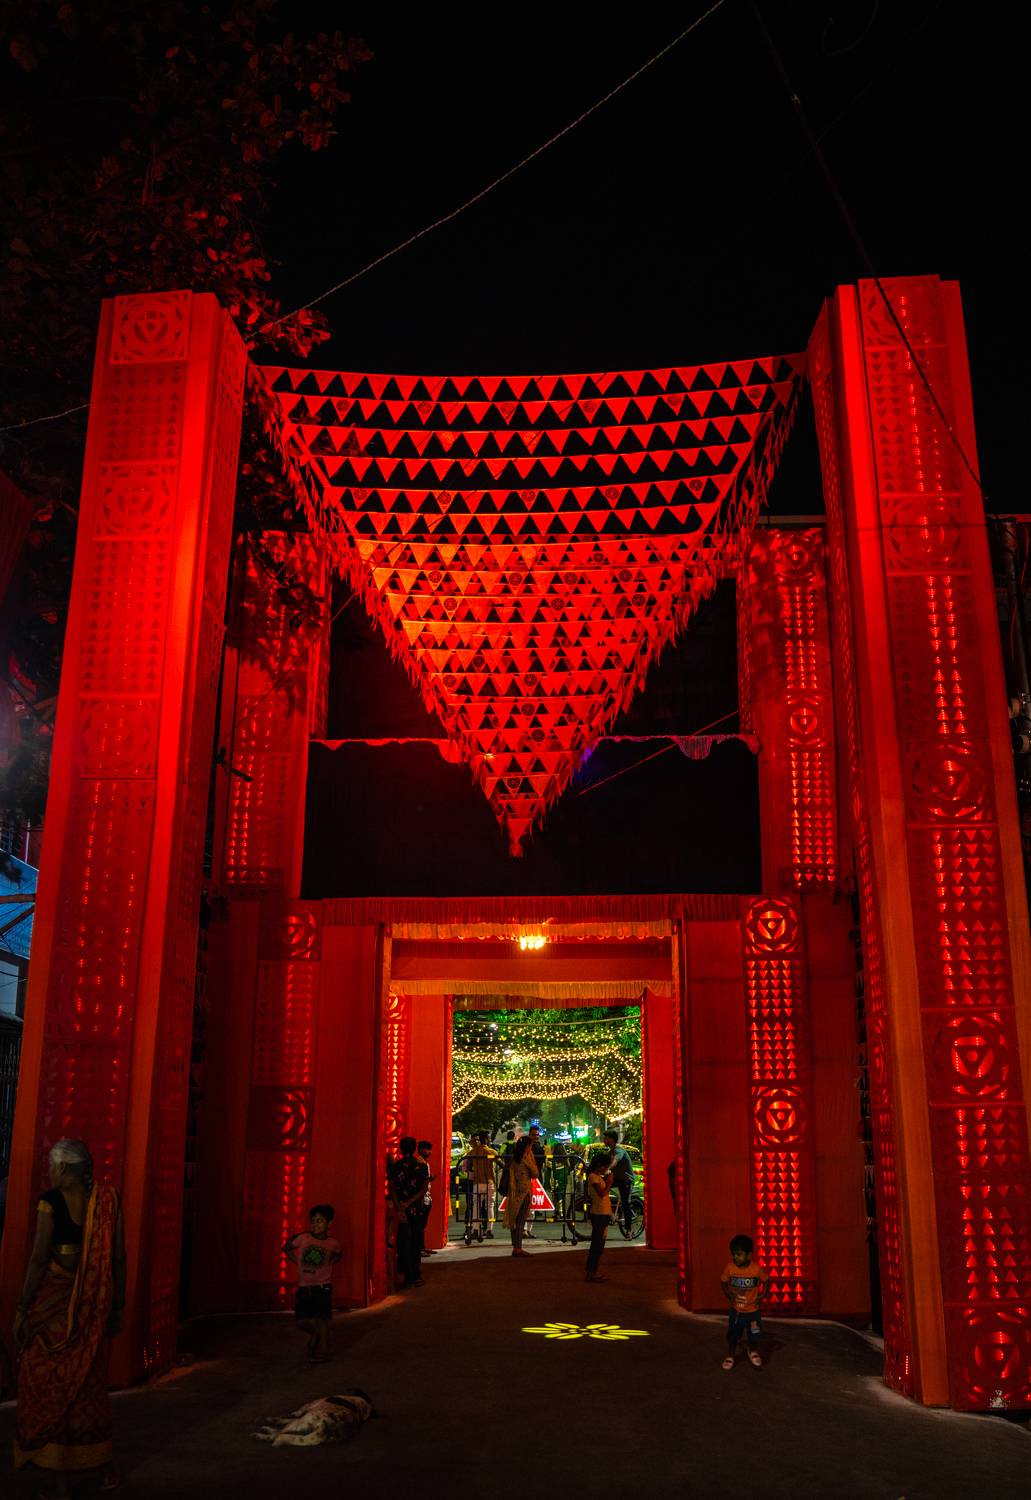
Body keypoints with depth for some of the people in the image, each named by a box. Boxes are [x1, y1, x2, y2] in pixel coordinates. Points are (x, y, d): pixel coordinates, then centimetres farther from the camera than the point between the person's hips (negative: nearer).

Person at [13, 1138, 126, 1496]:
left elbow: (39, 1258, -13)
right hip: (94, 1303, 4)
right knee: (89, 1379, 18)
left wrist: (22, 1309, -6)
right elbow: (118, 1256, 2)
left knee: (49, 1384, 9)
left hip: (55, 1299, -4)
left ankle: (60, 1474, 13)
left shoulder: (52, 1201, -11)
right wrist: (117, 1305, 10)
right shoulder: (108, 1198, 1)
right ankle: (103, 1462, 26)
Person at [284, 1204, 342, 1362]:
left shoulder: (332, 1243, -4)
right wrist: (298, 1263, 0)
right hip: (303, 1287, 1)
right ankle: (315, 1335, 35)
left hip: (323, 1286, -1)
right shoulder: (303, 1238, -7)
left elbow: (338, 1254, 19)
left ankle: (322, 1351, 15)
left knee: (321, 1320, -1)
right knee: (302, 1322, 3)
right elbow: (286, 1249, 8)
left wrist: (328, 1264, 3)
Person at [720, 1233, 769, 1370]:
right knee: (733, 1336, 7)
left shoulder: (756, 1269, -19)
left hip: (753, 1310, -1)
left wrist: (762, 1295, -8)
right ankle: (730, 1357, 30)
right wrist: (728, 1294, -9)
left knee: (755, 1336, 10)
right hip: (736, 1310, 1)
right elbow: (723, 1282, 1)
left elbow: (766, 1281, 0)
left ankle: (753, 1353, 40)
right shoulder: (730, 1267, -17)